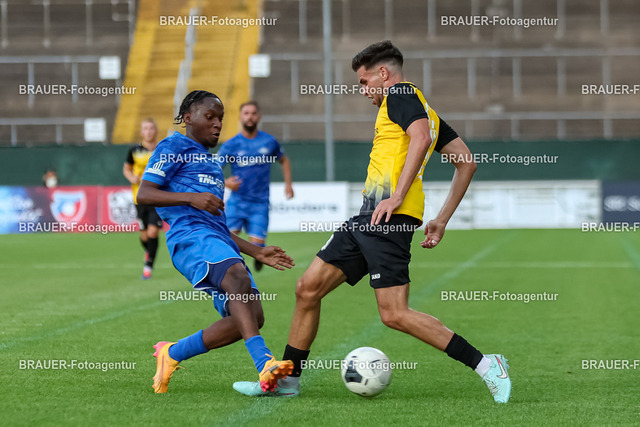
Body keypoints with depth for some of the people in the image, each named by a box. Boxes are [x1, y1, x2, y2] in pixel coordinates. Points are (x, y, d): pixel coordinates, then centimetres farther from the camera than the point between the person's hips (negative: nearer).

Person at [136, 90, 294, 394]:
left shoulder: (210, 162, 34)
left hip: (219, 243, 9)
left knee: (250, 317, -8)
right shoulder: (174, 146, 9)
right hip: (189, 235, -8)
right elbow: (143, 194, -4)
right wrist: (191, 198, -16)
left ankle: (172, 354, 8)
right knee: (238, 278, -36)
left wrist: (257, 252, 29)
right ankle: (264, 364, -51)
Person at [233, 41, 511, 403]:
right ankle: (287, 379, 18)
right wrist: (442, 219, 23)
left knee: (395, 315, -14)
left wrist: (397, 196, -26)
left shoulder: (401, 94, -2)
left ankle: (486, 365, -9)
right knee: (308, 287, 9)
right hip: (369, 217, 10)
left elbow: (420, 137, -21)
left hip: (388, 215, -10)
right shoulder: (426, 111, 25)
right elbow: (466, 161, 24)